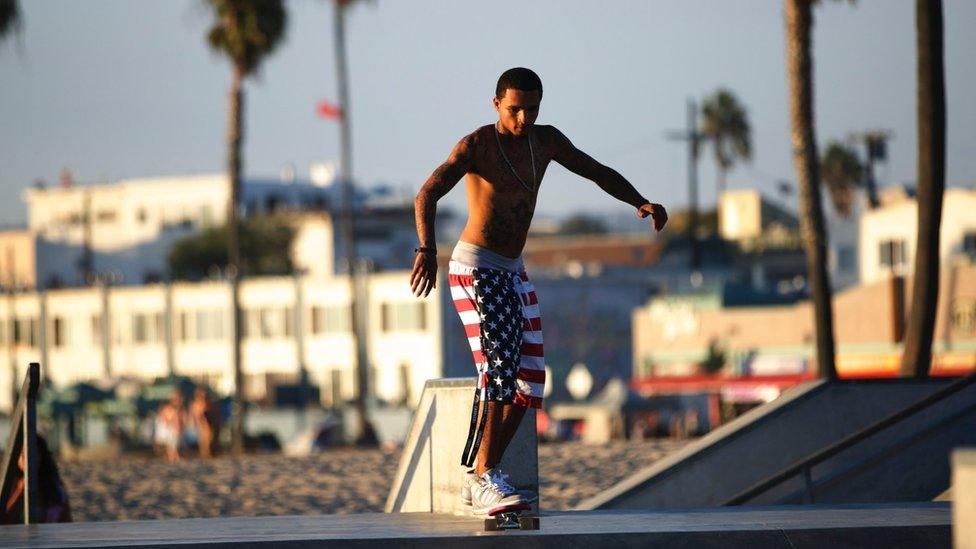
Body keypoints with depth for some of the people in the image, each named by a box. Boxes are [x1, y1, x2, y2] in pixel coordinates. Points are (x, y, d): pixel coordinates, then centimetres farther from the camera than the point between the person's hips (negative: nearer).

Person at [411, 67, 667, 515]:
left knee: (528, 378, 4)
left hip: (513, 275, 8)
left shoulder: (545, 141, 7)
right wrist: (427, 249, -43)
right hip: (475, 268, -8)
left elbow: (599, 173, 18)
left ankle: (481, 475, 9)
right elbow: (426, 196, -26)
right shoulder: (477, 145, -14)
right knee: (500, 366, -21)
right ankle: (483, 479, -24)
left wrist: (640, 203, 0)